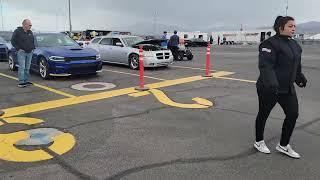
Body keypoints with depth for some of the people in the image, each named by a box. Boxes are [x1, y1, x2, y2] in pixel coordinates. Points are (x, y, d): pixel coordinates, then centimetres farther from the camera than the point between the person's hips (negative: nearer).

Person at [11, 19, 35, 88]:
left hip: (29, 52, 6)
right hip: (21, 52, -6)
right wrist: (18, 49, -11)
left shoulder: (30, 32, 12)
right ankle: (21, 82, -7)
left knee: (27, 68, 9)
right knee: (22, 68, -9)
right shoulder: (17, 31, -6)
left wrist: (32, 48, 11)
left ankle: (26, 81, 17)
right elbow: (13, 41, -5)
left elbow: (32, 41, 24)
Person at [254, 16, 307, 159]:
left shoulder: (294, 45, 12)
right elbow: (265, 66, -26)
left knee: (293, 114, 6)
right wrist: (271, 83, -37)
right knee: (264, 114, 8)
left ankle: (283, 145, 22)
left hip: (287, 88, 8)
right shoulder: (271, 44, -16)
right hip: (269, 88, -8)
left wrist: (300, 78, 33)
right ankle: (259, 142, 28)